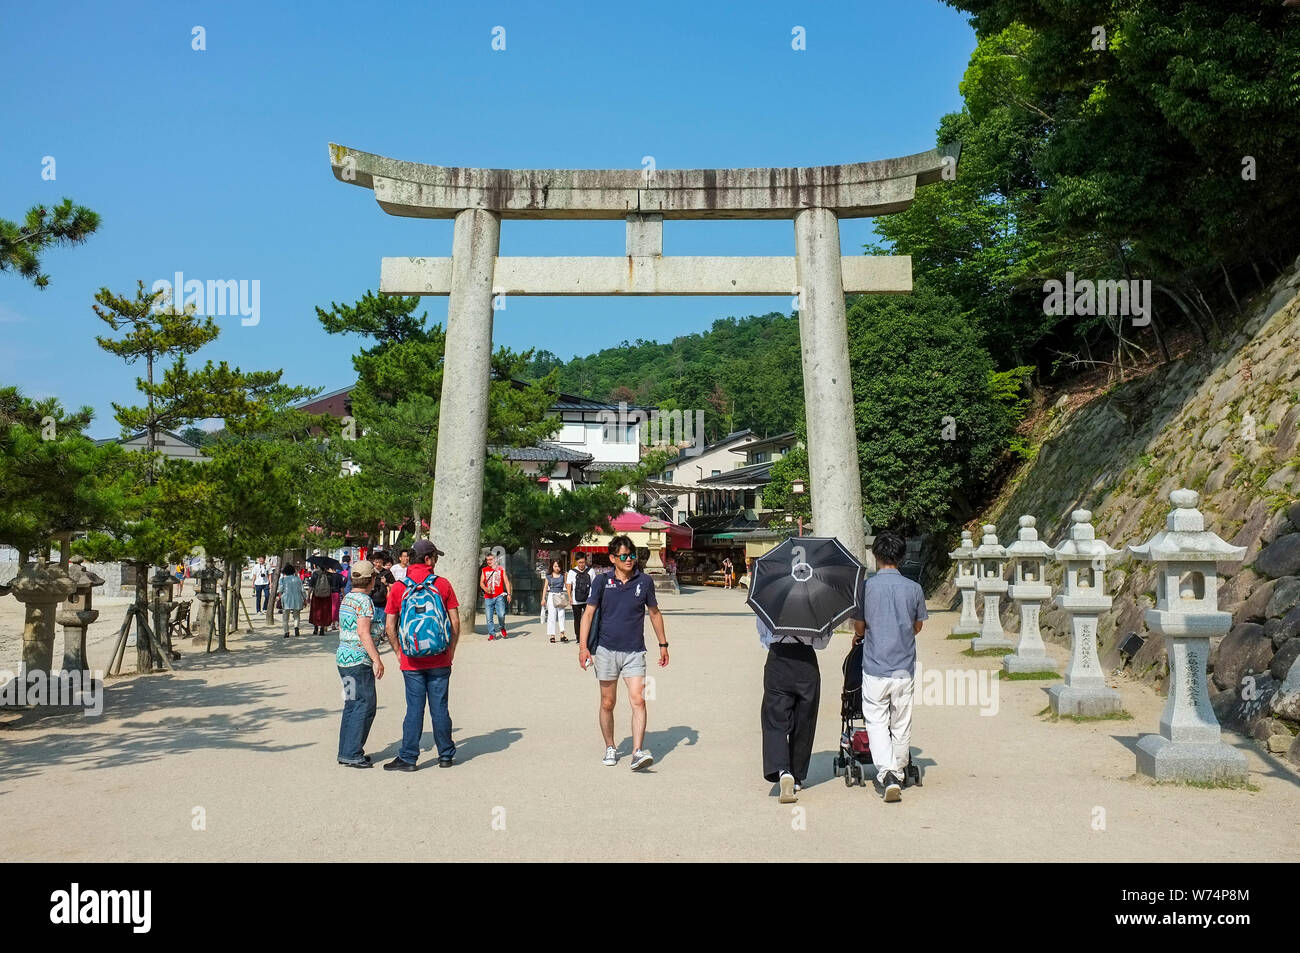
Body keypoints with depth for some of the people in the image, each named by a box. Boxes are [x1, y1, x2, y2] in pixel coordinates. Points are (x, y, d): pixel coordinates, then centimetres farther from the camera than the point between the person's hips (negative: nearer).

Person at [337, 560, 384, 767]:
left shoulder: (346, 599, 14)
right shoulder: (364, 601, -14)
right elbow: (363, 633, -20)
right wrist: (377, 660, -19)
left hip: (343, 657, 10)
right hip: (359, 659, -9)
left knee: (352, 705, 15)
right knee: (365, 705, -4)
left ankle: (346, 751, 18)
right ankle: (352, 754, -5)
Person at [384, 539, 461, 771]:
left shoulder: (398, 587, -1)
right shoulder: (442, 584, -2)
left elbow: (390, 625, -1)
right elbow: (455, 622, -2)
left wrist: (399, 651, 11)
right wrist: (451, 650, 9)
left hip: (411, 660, 0)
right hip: (439, 660, 0)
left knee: (414, 708, 4)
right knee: (440, 707, 8)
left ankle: (408, 758, 7)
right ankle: (446, 754, 18)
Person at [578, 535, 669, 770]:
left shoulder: (644, 581, 2)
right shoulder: (602, 581, -1)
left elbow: (654, 613, 14)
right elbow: (588, 613, 1)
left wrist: (663, 644, 16)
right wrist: (583, 647, -8)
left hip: (634, 652, 0)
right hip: (606, 650, 0)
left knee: (638, 700, -13)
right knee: (607, 703, 8)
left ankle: (638, 753, -15)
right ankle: (610, 748, 25)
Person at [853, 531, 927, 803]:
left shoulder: (866, 586, -8)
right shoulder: (914, 588, -2)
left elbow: (859, 627, 0)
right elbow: (917, 628, 10)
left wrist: (858, 636, 23)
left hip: (874, 668, -2)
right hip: (904, 667, 2)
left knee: (876, 722, 5)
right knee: (901, 725, 15)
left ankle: (886, 773, -11)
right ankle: (898, 773, 27)